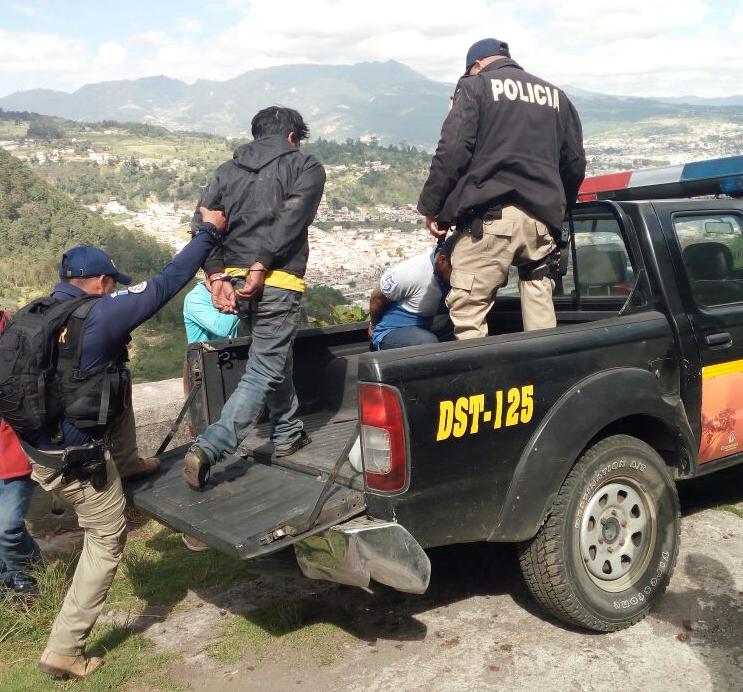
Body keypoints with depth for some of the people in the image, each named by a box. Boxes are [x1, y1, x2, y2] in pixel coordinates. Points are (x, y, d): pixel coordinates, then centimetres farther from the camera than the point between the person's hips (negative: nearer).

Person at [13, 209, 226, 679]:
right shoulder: (100, 315, -18)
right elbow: (166, 284, -17)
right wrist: (209, 232, -9)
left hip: (38, 448, 8)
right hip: (79, 460, -8)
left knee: (117, 386, 25)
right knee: (108, 541, 10)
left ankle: (128, 466, 37)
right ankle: (64, 651, 15)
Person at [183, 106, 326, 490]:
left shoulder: (228, 169, 18)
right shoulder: (306, 167, 5)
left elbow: (203, 222, 3)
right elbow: (291, 218, -12)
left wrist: (217, 275, -5)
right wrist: (261, 266, -16)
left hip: (233, 278, 6)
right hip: (277, 282, -6)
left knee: (275, 357, 23)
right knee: (263, 372, -1)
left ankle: (288, 434, 36)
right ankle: (208, 448, -15)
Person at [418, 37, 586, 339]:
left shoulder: (475, 86, 7)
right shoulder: (556, 96, 25)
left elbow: (452, 151, -5)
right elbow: (575, 163, 23)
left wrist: (431, 206, 0)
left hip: (491, 215, -6)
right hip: (542, 219, 6)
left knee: (467, 311, -6)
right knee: (540, 319, 9)